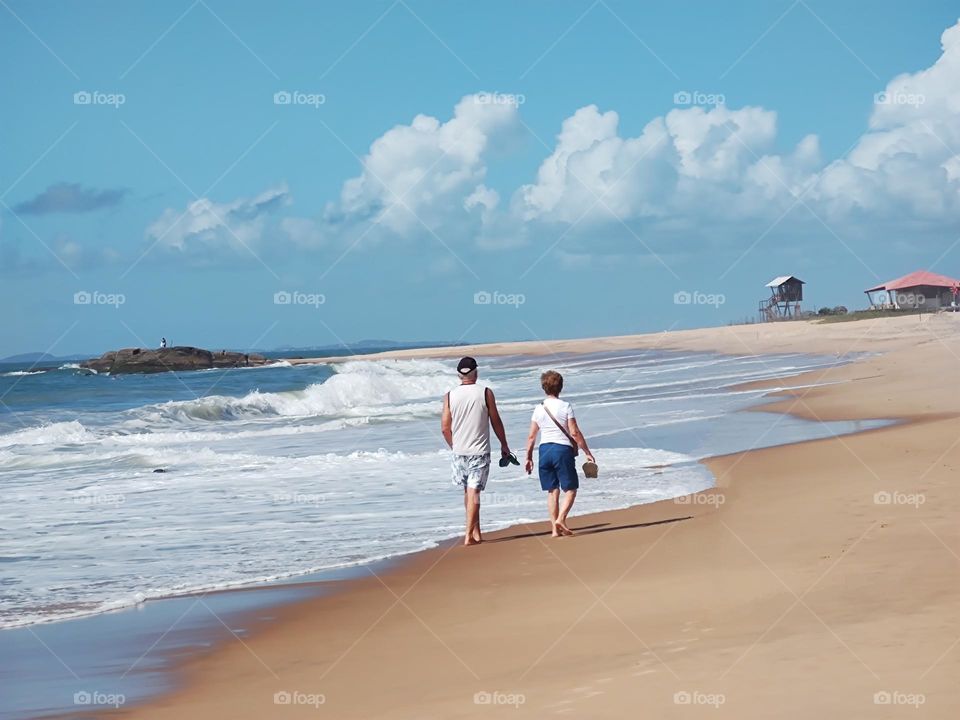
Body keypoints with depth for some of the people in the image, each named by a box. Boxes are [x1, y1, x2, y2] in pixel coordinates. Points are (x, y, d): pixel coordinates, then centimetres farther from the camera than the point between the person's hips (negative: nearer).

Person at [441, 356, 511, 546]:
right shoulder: (485, 393, -6)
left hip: (459, 451, 3)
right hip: (479, 451, -3)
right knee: (474, 492, -4)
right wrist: (504, 445, 12)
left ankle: (476, 532, 23)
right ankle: (469, 535, -10)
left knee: (468, 491, 16)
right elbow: (496, 422, -1)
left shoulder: (450, 396, -1)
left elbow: (445, 428, 1)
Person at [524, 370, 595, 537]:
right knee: (570, 489, 4)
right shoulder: (565, 406, -6)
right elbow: (575, 433, -9)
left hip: (545, 450, 4)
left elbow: (532, 436, 5)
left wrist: (529, 457, 15)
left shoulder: (539, 409, 4)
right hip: (563, 449, -4)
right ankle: (560, 519, -15)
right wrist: (587, 452, -2)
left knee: (552, 491, 9)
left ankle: (555, 528, 7)